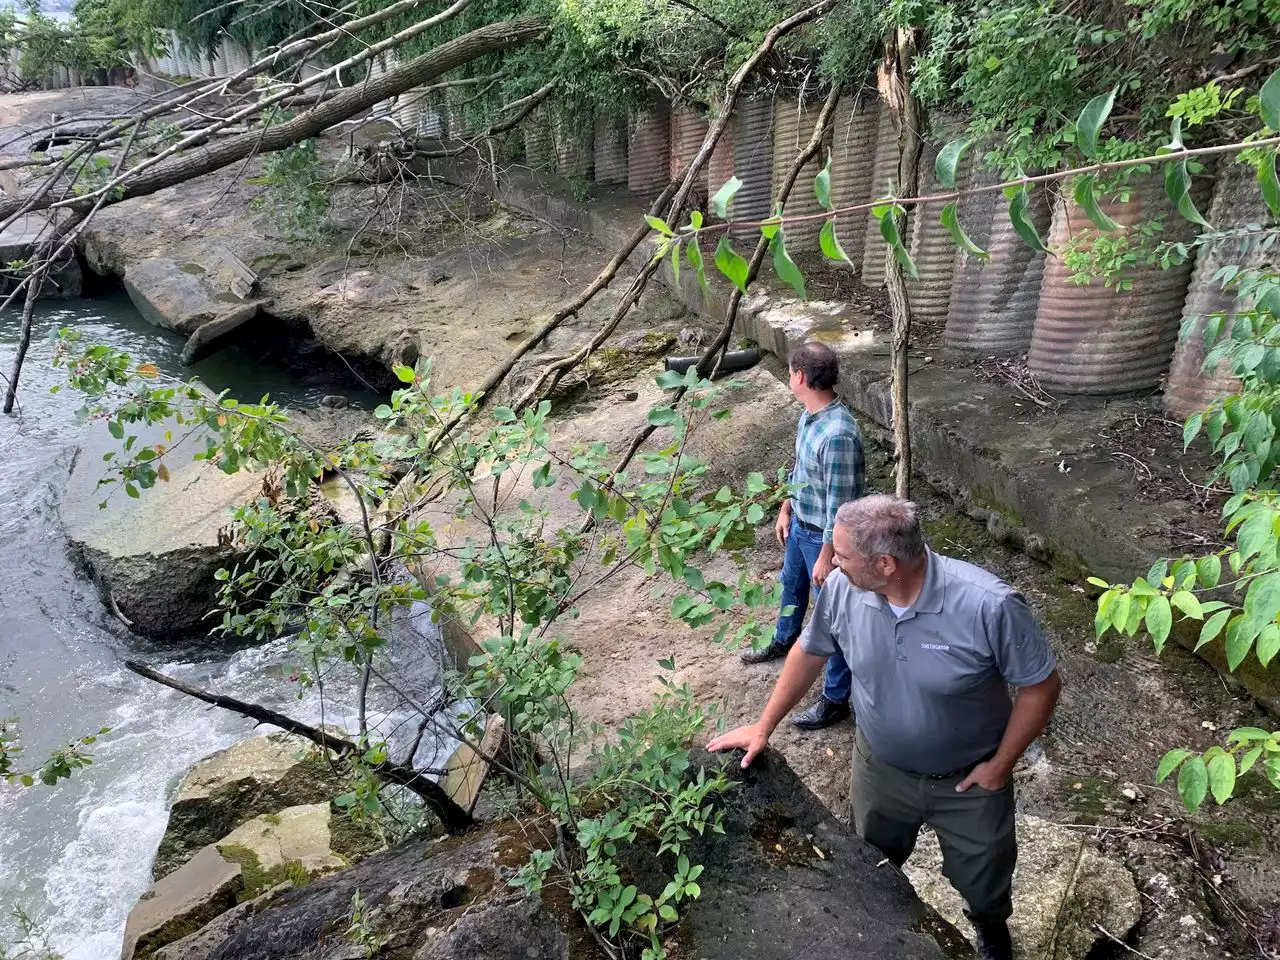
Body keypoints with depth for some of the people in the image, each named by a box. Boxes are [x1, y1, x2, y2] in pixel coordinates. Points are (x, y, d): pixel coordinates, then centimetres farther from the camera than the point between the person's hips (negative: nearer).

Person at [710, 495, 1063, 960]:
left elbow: (1041, 686, -19)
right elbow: (809, 652, -3)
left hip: (969, 779, -2)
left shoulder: (989, 605, -35)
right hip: (880, 768, 3)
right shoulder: (841, 590, -23)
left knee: (983, 881, 23)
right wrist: (764, 725, 2)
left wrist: (1001, 764, -15)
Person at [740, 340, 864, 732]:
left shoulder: (838, 434, -34)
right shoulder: (810, 413, -3)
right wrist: (786, 510, 18)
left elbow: (840, 504, -28)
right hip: (800, 525, 10)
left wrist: (827, 556, -21)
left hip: (824, 536, -9)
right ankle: (784, 641, 59)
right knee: (791, 584, 31)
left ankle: (835, 700, 23)